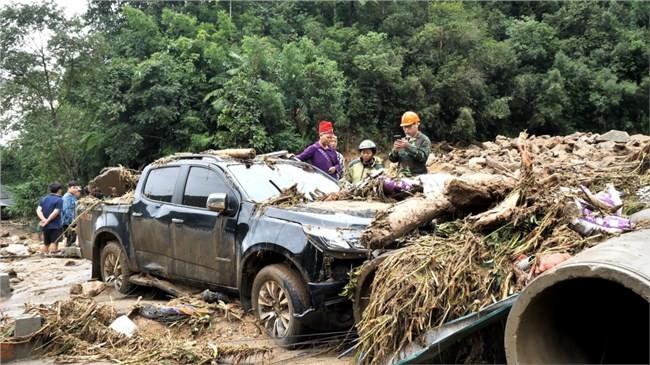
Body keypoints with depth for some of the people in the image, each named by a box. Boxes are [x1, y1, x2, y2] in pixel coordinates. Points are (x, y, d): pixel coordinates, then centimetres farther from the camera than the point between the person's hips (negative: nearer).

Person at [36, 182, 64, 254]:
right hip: (55, 226, -7)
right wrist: (47, 221, -12)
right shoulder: (59, 200, -8)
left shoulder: (44, 199, 13)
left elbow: (38, 210, 0)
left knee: (46, 244, 17)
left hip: (45, 227, 7)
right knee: (54, 243, -5)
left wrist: (43, 219, -12)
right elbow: (55, 213, -18)